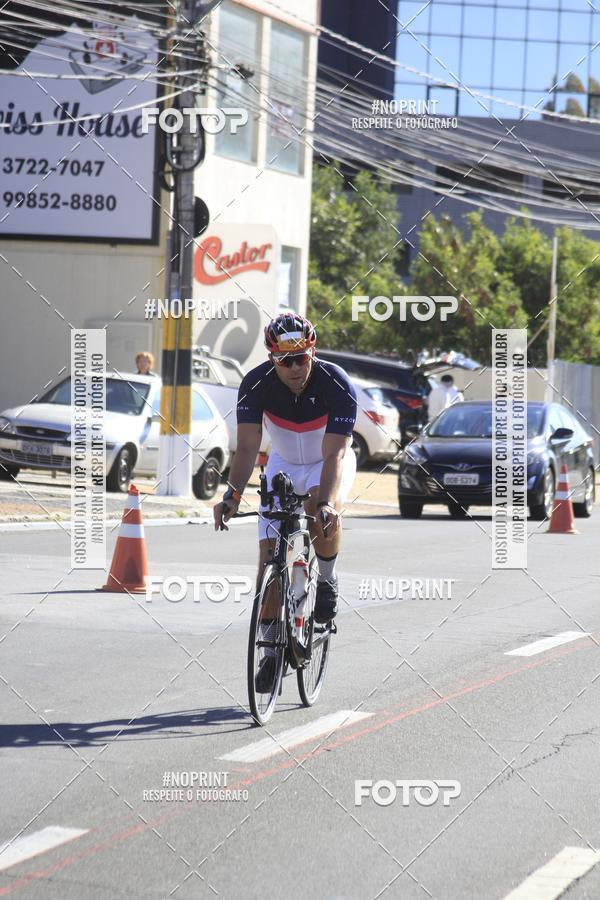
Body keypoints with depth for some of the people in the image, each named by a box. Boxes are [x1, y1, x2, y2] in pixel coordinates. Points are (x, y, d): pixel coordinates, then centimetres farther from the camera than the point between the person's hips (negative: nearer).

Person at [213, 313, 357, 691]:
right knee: (269, 553, -8)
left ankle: (327, 579, -6)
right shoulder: (256, 384, -25)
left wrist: (325, 502, -53)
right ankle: (272, 650, 4)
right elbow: (248, 447, -30)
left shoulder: (337, 385, -31)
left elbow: (334, 453, -38)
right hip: (284, 464, 2)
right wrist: (233, 495, -46)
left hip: (330, 462, -2)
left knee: (325, 514, -35)